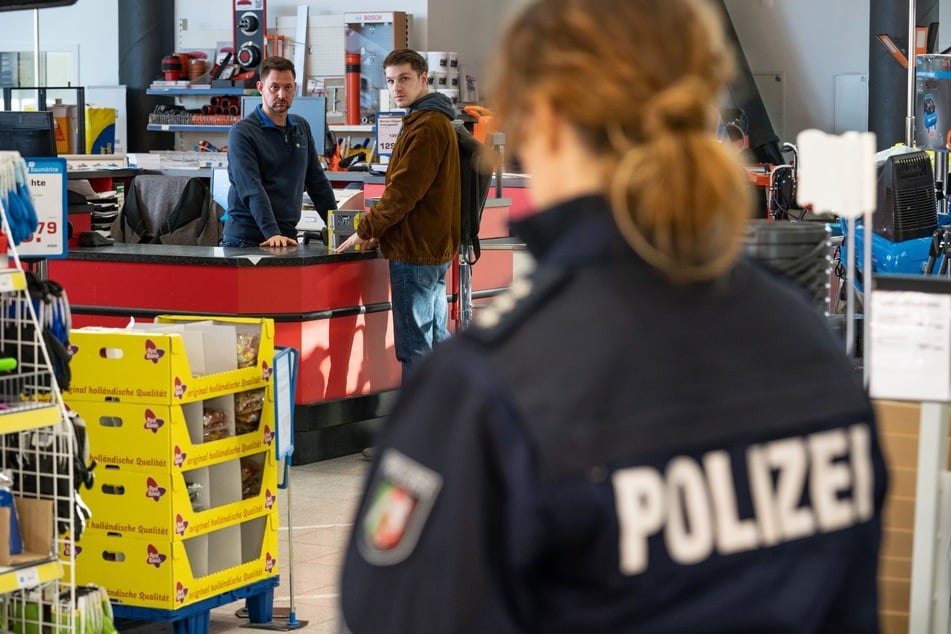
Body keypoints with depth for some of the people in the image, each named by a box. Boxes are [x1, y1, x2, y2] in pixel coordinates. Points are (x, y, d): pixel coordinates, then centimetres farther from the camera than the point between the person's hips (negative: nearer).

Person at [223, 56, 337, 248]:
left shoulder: (301, 128, 14)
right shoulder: (242, 132, -6)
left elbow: (318, 182, 19)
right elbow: (252, 190, -17)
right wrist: (272, 233, -27)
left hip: (288, 237, 5)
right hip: (246, 239, -5)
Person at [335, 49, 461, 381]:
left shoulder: (427, 126, -15)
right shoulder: (434, 121, 18)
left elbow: (405, 189, -19)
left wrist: (366, 230, -10)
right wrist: (380, 230, 14)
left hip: (415, 252, -11)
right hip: (435, 245, 11)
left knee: (414, 347, -7)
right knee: (436, 340, 15)